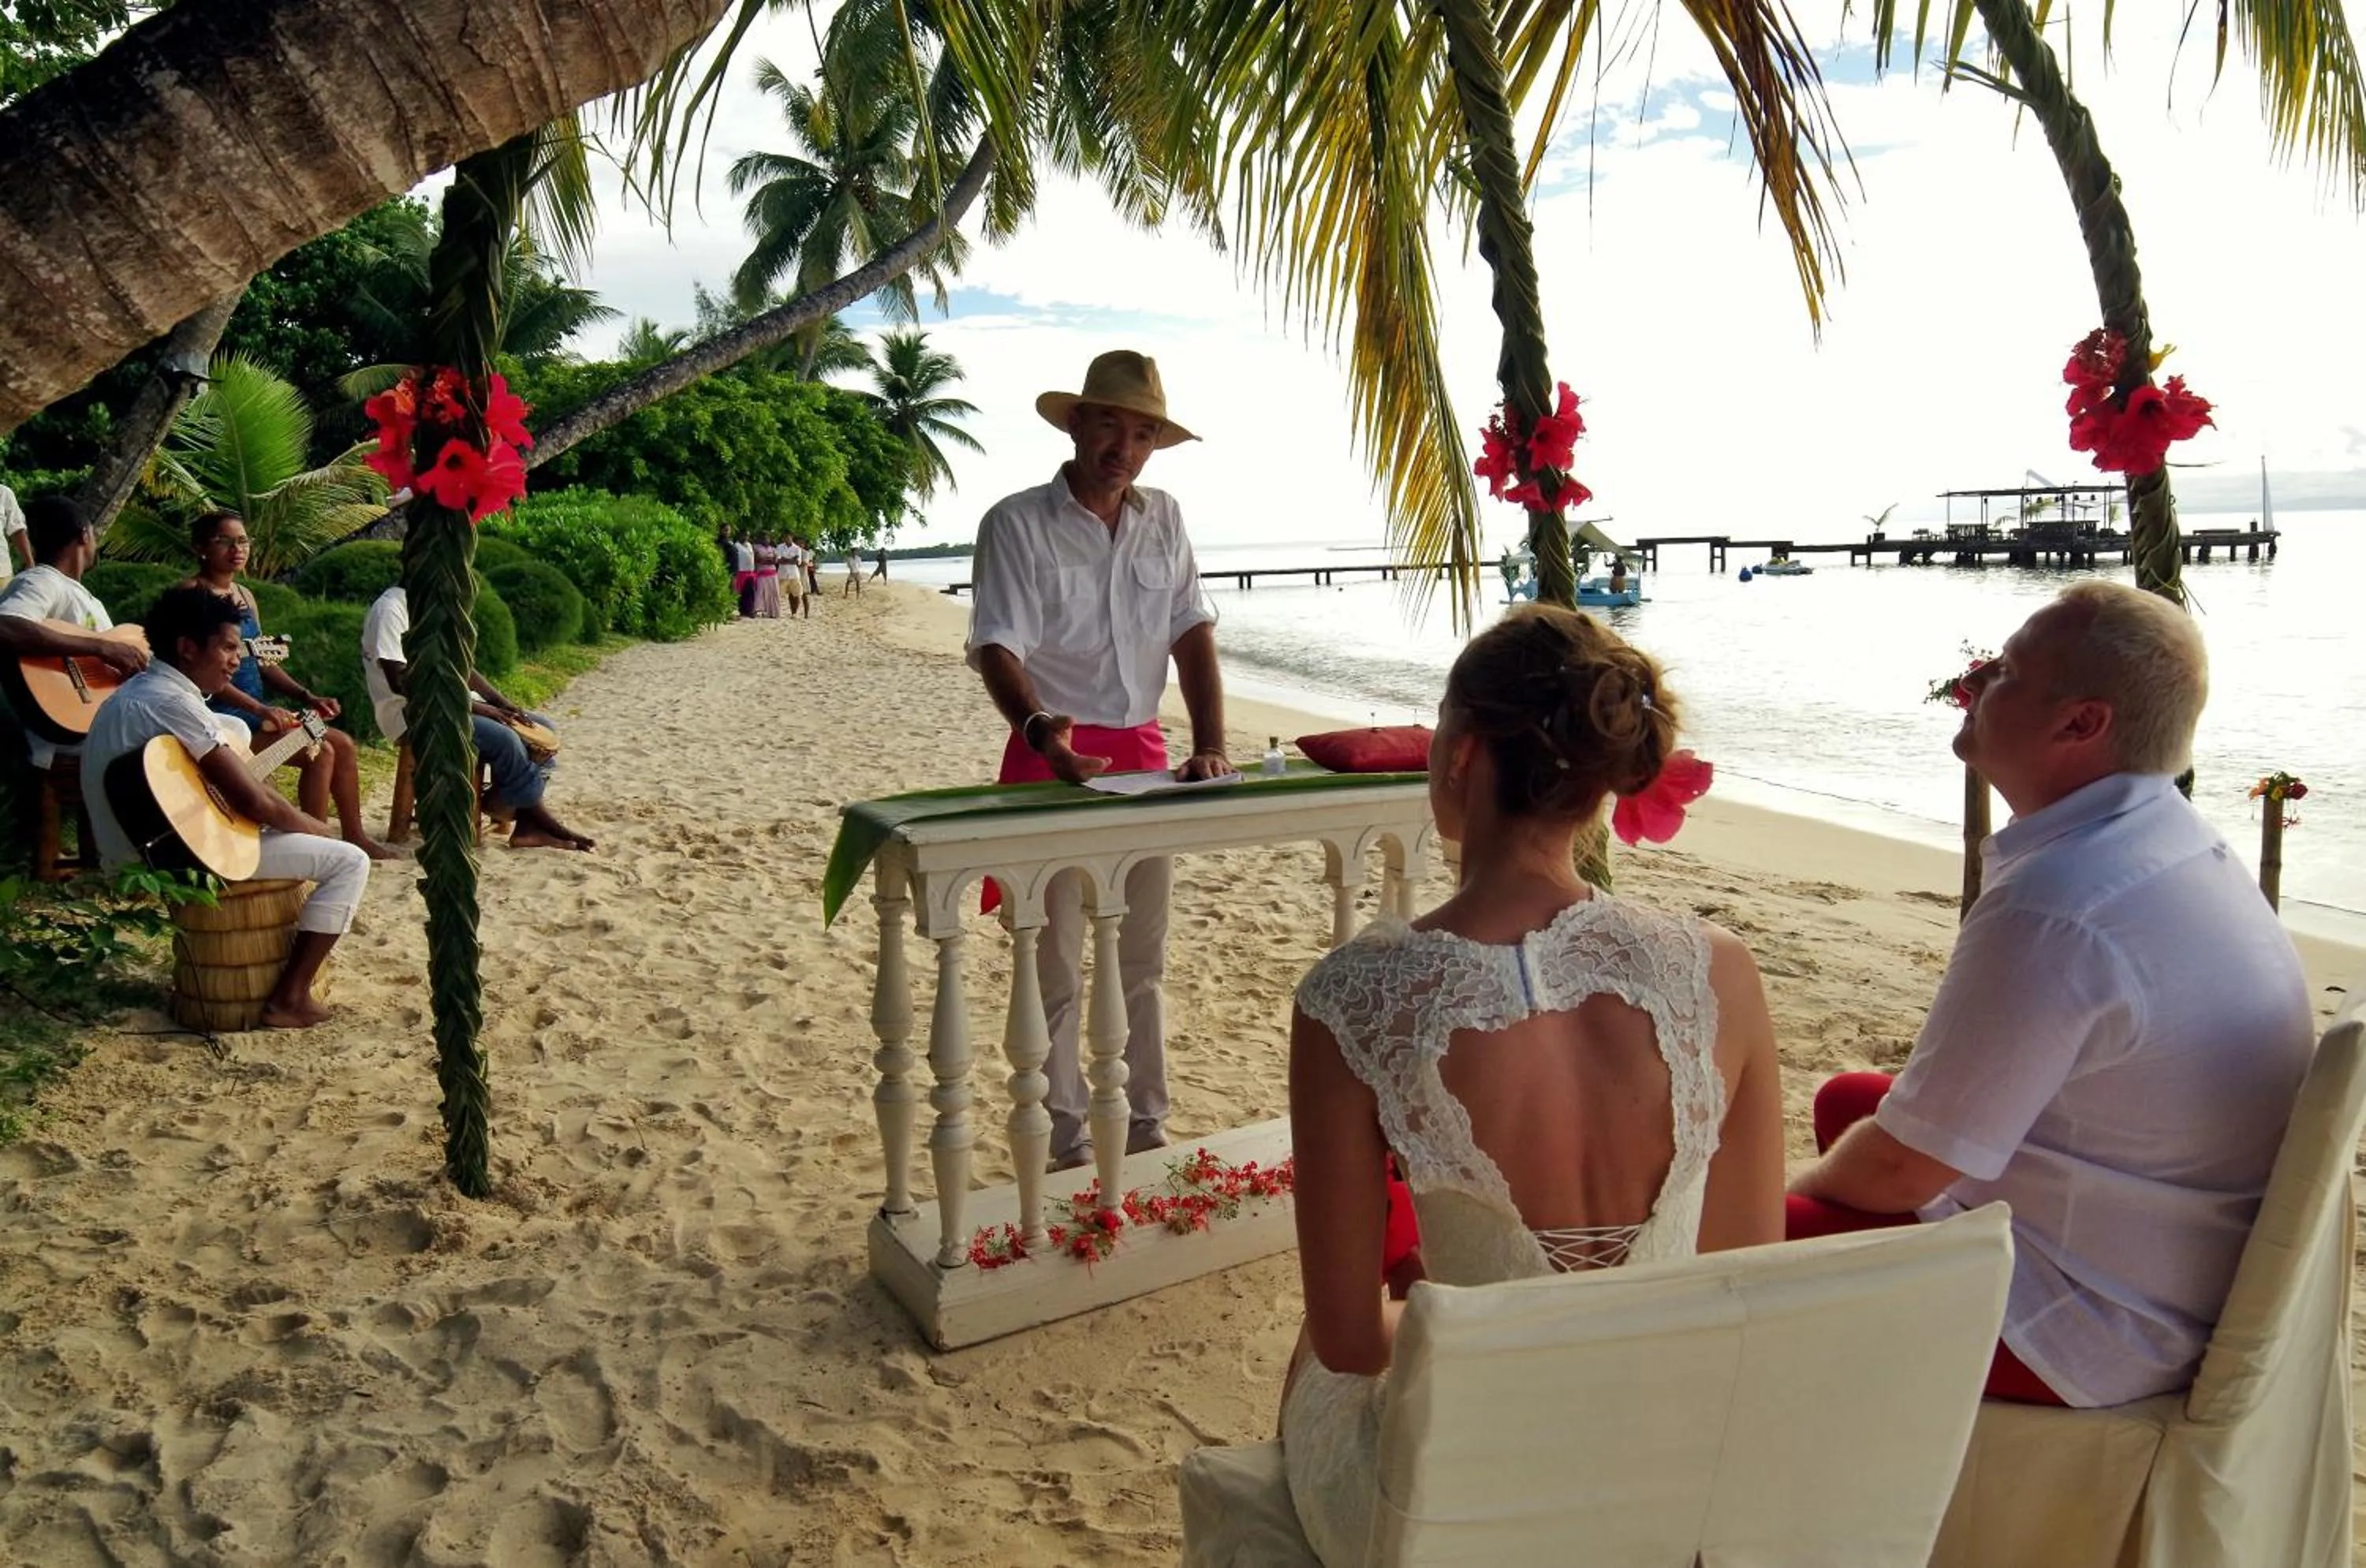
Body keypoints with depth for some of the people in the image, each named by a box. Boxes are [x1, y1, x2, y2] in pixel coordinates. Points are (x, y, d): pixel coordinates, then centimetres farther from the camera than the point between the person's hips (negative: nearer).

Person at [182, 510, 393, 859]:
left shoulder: (244, 595, 16)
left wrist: (308, 697, 5)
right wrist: (260, 709, -27)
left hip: (256, 708, 9)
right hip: (222, 712, -9)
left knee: (343, 744, 2)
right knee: (319, 752, -21)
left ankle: (355, 836, 9)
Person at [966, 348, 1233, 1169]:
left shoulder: (1164, 520, 8)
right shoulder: (1017, 524, -6)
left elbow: (1193, 636, 4)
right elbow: (997, 649, -15)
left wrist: (1209, 746, -9)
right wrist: (1039, 728, -35)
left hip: (1143, 756, 5)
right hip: (1054, 758, -5)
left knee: (1141, 962, 13)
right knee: (1054, 968, 2)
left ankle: (1146, 1131, 26)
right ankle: (1065, 1145, 14)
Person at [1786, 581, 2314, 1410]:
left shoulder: (2052, 906, -31)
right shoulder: (2182, 845, 2)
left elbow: (1902, 1170, -24)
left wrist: (1802, 1185, -2)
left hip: (2089, 1334, -10)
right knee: (1846, 1100, 21)